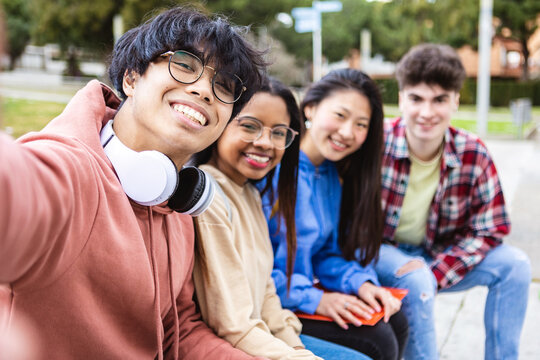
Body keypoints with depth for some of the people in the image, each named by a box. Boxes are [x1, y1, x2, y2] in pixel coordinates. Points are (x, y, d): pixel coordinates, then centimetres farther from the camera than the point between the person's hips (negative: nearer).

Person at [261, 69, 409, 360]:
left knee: (395, 323, 1)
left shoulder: (331, 175, 7)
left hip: (306, 291, 9)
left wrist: (361, 283, -7)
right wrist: (313, 300, -23)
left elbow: (328, 253, 12)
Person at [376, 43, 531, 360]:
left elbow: (488, 231, -8)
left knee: (514, 263, -13)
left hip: (437, 256, 4)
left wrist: (436, 273, -23)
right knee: (415, 280, -34)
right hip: (378, 252, -4)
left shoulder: (474, 155, -12)